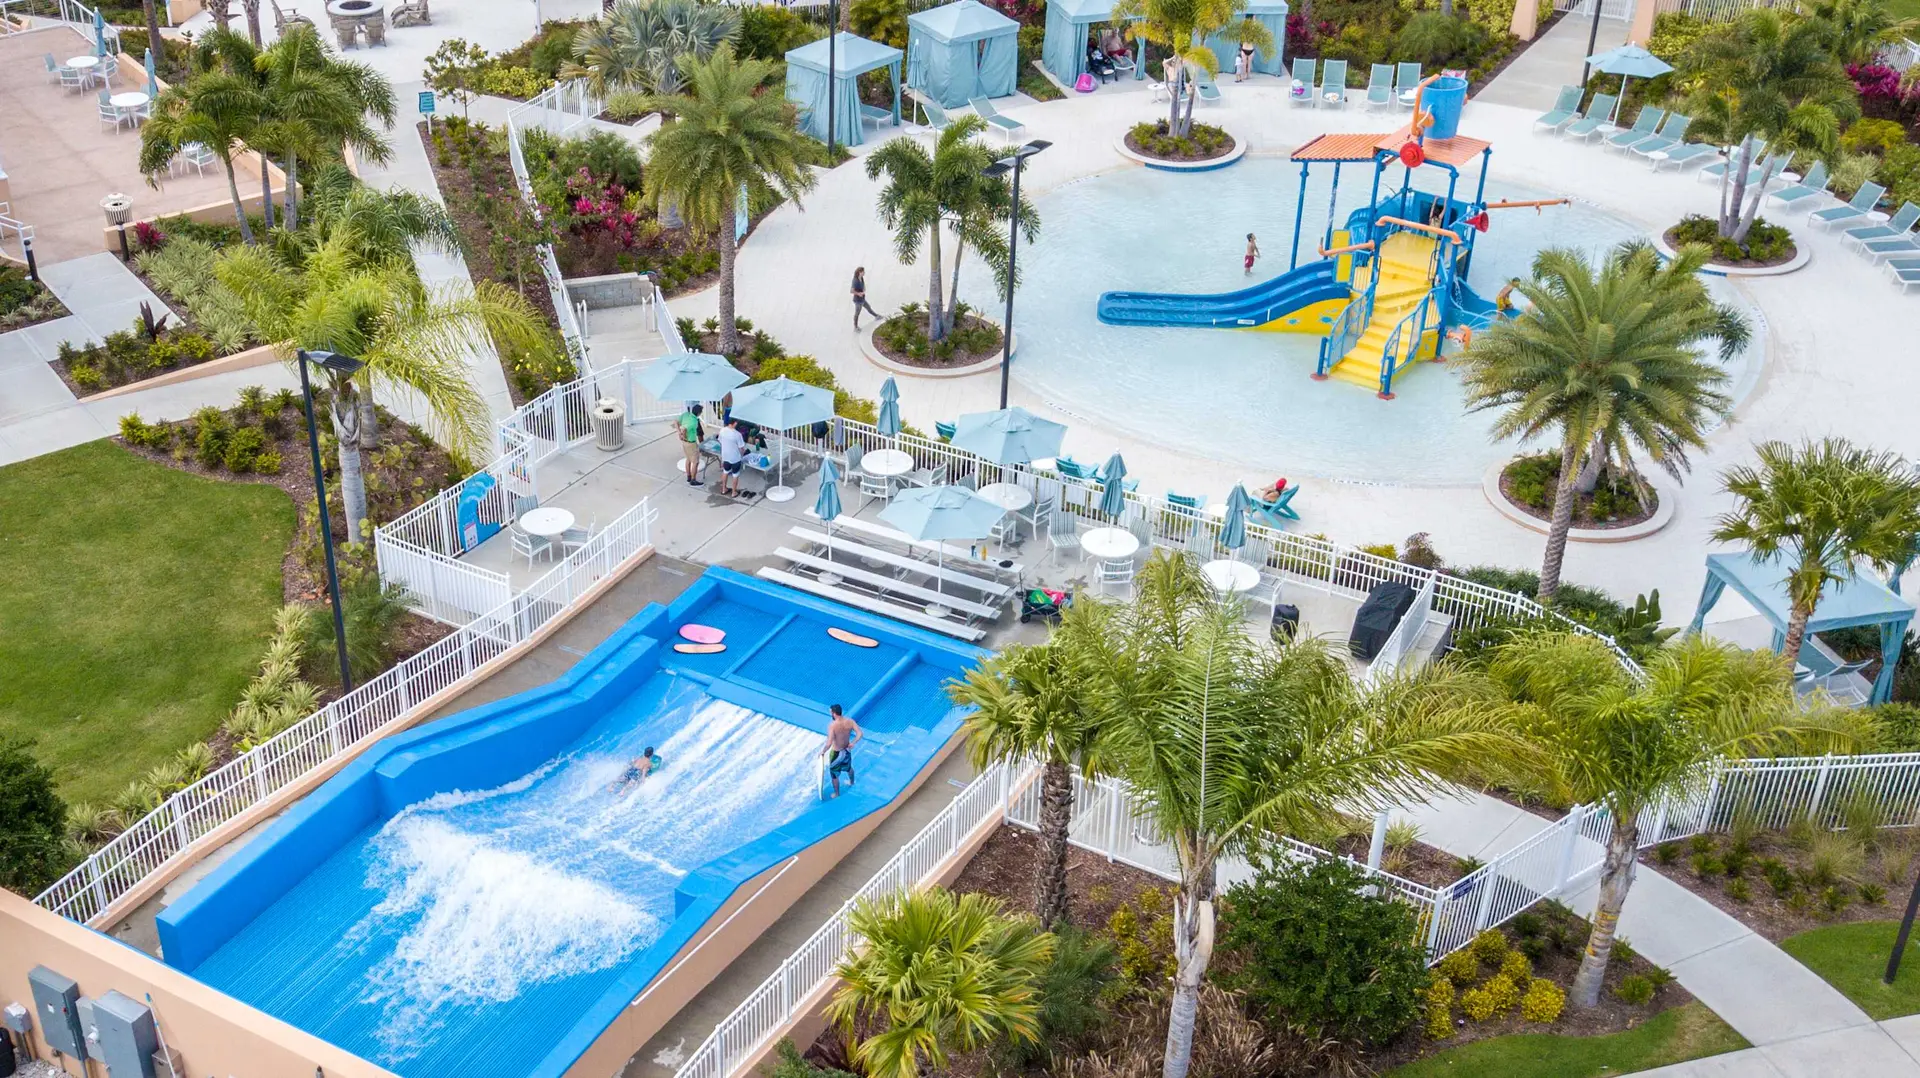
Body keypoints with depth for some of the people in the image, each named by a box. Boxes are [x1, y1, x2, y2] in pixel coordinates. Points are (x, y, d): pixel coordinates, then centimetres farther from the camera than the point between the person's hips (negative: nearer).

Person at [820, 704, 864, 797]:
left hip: (836, 753, -6)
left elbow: (829, 744, -35)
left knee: (834, 774, 19)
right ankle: (851, 782, 61)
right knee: (848, 767, 35)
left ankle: (837, 793, 36)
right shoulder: (850, 721, -17)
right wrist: (852, 743, -1)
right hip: (847, 750, 6)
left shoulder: (832, 725, -32)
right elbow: (860, 734, -15)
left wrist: (822, 752, -17)